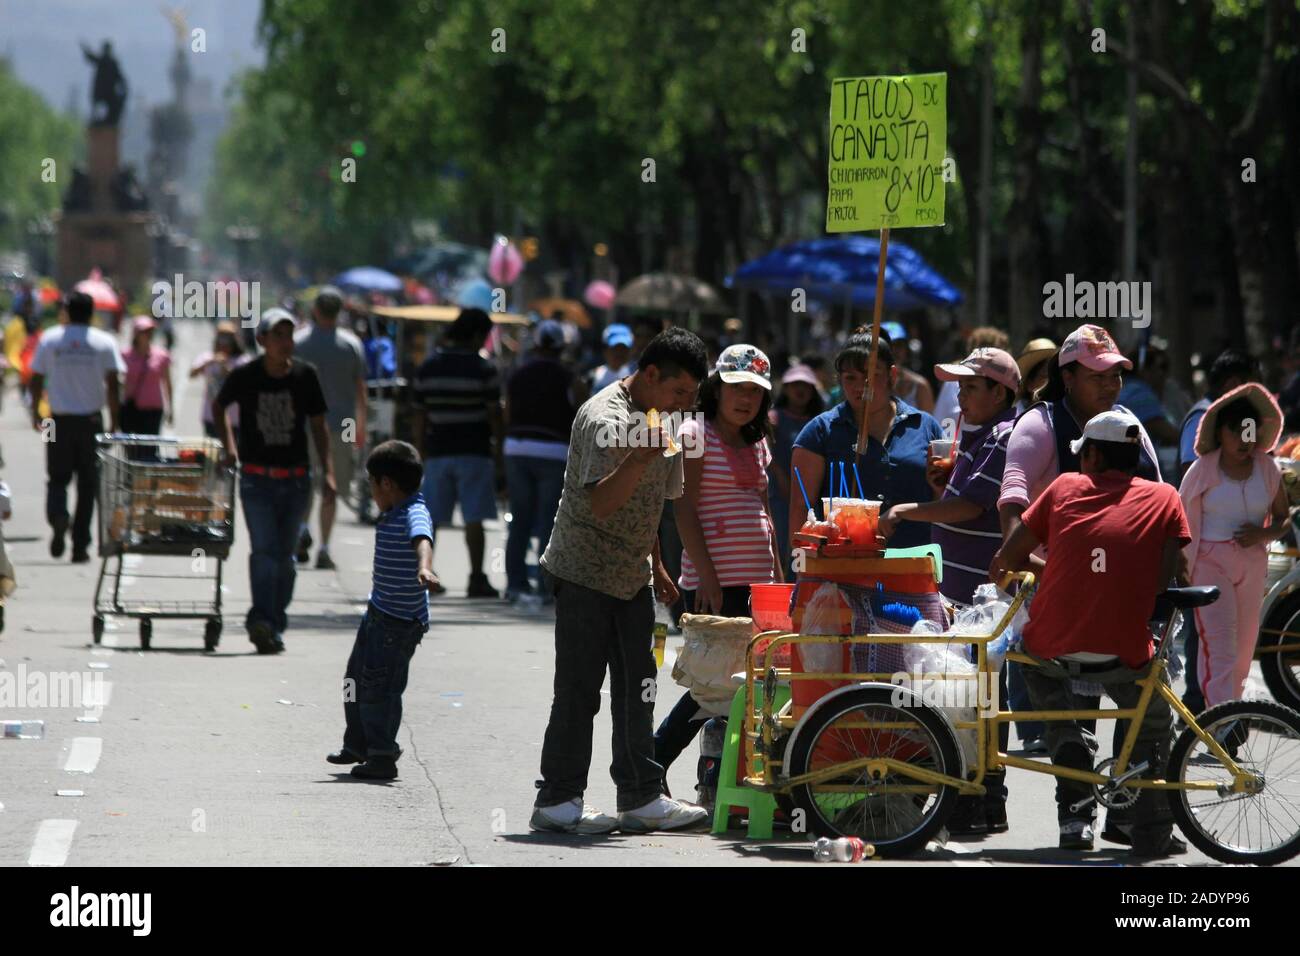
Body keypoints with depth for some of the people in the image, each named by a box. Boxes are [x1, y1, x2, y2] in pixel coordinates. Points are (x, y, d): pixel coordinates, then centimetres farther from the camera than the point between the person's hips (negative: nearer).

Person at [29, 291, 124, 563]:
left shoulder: (49, 339, 1)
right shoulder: (104, 342, -2)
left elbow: (37, 380, 2)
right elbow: (112, 386, -6)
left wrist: (35, 413, 13)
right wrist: (114, 423, -1)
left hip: (60, 420, 0)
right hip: (91, 420, 0)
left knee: (58, 477, 10)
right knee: (88, 484, 8)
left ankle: (57, 516, -22)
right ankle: (80, 545, 7)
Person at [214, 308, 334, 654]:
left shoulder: (304, 375, 0)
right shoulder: (245, 376, -4)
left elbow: (318, 425, 7)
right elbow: (218, 406, 15)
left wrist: (328, 471, 0)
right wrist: (229, 447, 8)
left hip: (295, 479, 2)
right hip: (257, 479, -2)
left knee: (284, 555, 7)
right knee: (265, 550, -15)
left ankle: (272, 625, 16)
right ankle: (263, 620, -22)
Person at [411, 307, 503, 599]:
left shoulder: (428, 367, 5)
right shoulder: (483, 369, -7)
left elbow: (420, 413, 7)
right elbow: (494, 413, -6)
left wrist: (422, 449, 15)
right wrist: (499, 449, 3)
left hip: (438, 451, 4)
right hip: (474, 451, -4)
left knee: (431, 518, 9)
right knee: (474, 519, -3)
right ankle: (476, 579, -5)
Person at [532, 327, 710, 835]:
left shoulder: (654, 418, 11)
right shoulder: (606, 418, -19)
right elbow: (600, 503, -28)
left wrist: (656, 565, 24)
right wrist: (643, 453, -39)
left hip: (632, 576, 9)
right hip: (585, 575, -9)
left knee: (637, 688, 8)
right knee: (580, 689, -5)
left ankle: (641, 797, 12)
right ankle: (557, 801, 2)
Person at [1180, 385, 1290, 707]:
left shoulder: (1267, 469, 5)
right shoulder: (1203, 469, -3)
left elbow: (1284, 518, 11)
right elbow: (1181, 523, 1)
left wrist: (1264, 534, -11)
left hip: (1252, 563, 4)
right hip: (1210, 563, -4)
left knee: (1244, 647, 10)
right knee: (1219, 648, -14)